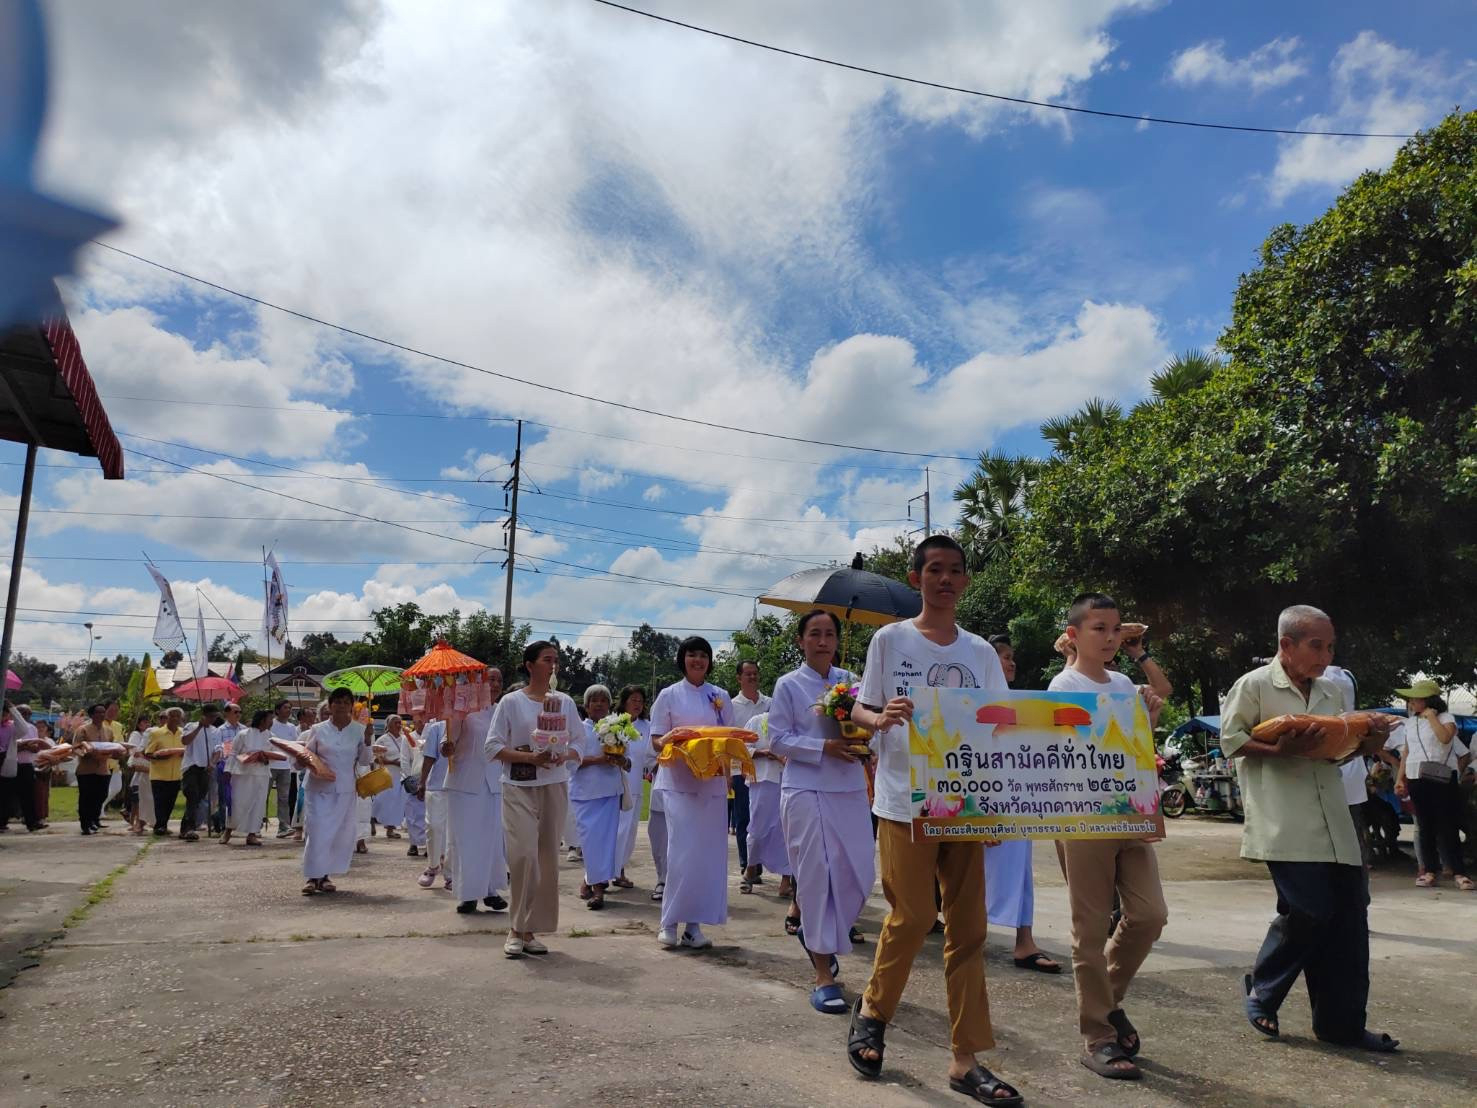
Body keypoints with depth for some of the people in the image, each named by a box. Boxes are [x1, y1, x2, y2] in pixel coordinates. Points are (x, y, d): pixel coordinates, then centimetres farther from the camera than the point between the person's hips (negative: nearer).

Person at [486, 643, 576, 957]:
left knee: (548, 858, 4)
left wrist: (564, 756, -10)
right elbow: (493, 746, -5)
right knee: (524, 854, -14)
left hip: (554, 787, 4)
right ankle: (517, 929, 2)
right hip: (519, 788, -4)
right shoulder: (511, 702, -2)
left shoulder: (565, 702, 8)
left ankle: (530, 930, 16)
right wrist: (529, 757, -17)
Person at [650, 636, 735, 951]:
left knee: (709, 852, 1)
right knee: (683, 850, -11)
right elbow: (656, 740, 2)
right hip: (679, 780, -3)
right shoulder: (669, 695, 3)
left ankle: (694, 924, 10)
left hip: (712, 781, 3)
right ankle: (670, 923, -1)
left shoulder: (720, 697, 11)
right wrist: (670, 742, -21)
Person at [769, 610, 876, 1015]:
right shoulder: (789, 685, -1)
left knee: (859, 874, 4)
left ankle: (814, 932, 33)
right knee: (817, 875, -4)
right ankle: (824, 976, 7)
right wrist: (824, 748, -16)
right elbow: (777, 739, -4)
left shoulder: (848, 681, 10)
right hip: (806, 789, -4)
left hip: (850, 788, 4)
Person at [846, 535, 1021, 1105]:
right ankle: (872, 1010, 24)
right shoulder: (889, 639, 0)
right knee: (912, 916, -5)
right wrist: (881, 718, -20)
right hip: (904, 801, -4)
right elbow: (860, 710, 2)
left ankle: (966, 1059, 15)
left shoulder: (981, 653, 10)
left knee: (968, 928, 5)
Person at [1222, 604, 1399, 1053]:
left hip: (1334, 826, 7)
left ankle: (1342, 1023, 17)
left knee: (1349, 917, 5)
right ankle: (1261, 994, 14)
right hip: (1284, 826, -7)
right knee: (1308, 911, -12)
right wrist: (1280, 751, -21)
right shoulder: (1254, 686, -5)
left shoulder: (1330, 692, 16)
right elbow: (1230, 740, -8)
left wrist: (1364, 745, 2)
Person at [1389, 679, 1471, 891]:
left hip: (1442, 779, -5)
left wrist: (1431, 716, -13)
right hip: (1416, 780, 5)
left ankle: (1458, 872, -2)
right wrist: (1400, 778, 8)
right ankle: (1429, 870, 9)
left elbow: (1445, 737, -23)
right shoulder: (1409, 723, 13)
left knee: (1446, 826, -6)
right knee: (1425, 826, 6)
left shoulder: (1445, 717, -2)